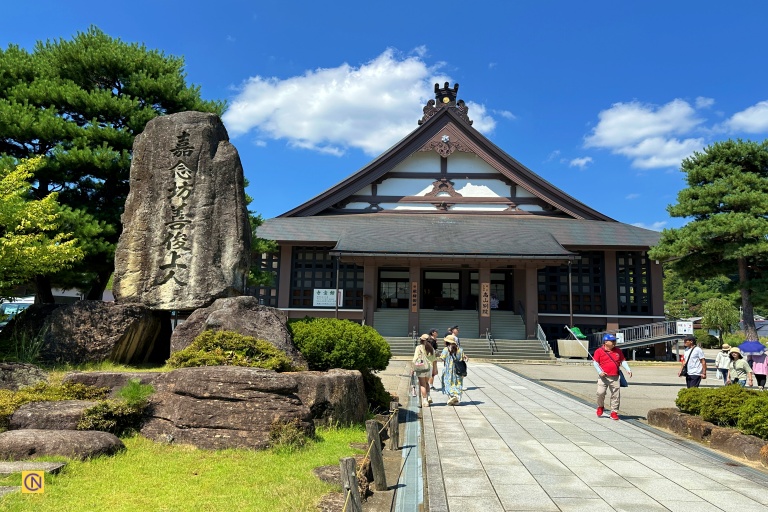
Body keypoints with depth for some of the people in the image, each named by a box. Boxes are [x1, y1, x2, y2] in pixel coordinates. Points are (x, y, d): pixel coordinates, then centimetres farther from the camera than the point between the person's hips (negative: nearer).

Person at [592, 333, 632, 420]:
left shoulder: (618, 351, 10)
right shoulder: (599, 351, -2)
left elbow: (623, 361, 15)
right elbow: (595, 362, -1)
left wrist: (628, 369, 1)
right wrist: (599, 372, -14)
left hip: (615, 378, 3)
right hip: (603, 377, -3)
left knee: (616, 395, 1)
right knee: (600, 392, -9)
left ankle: (614, 412, 13)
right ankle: (600, 407, 20)